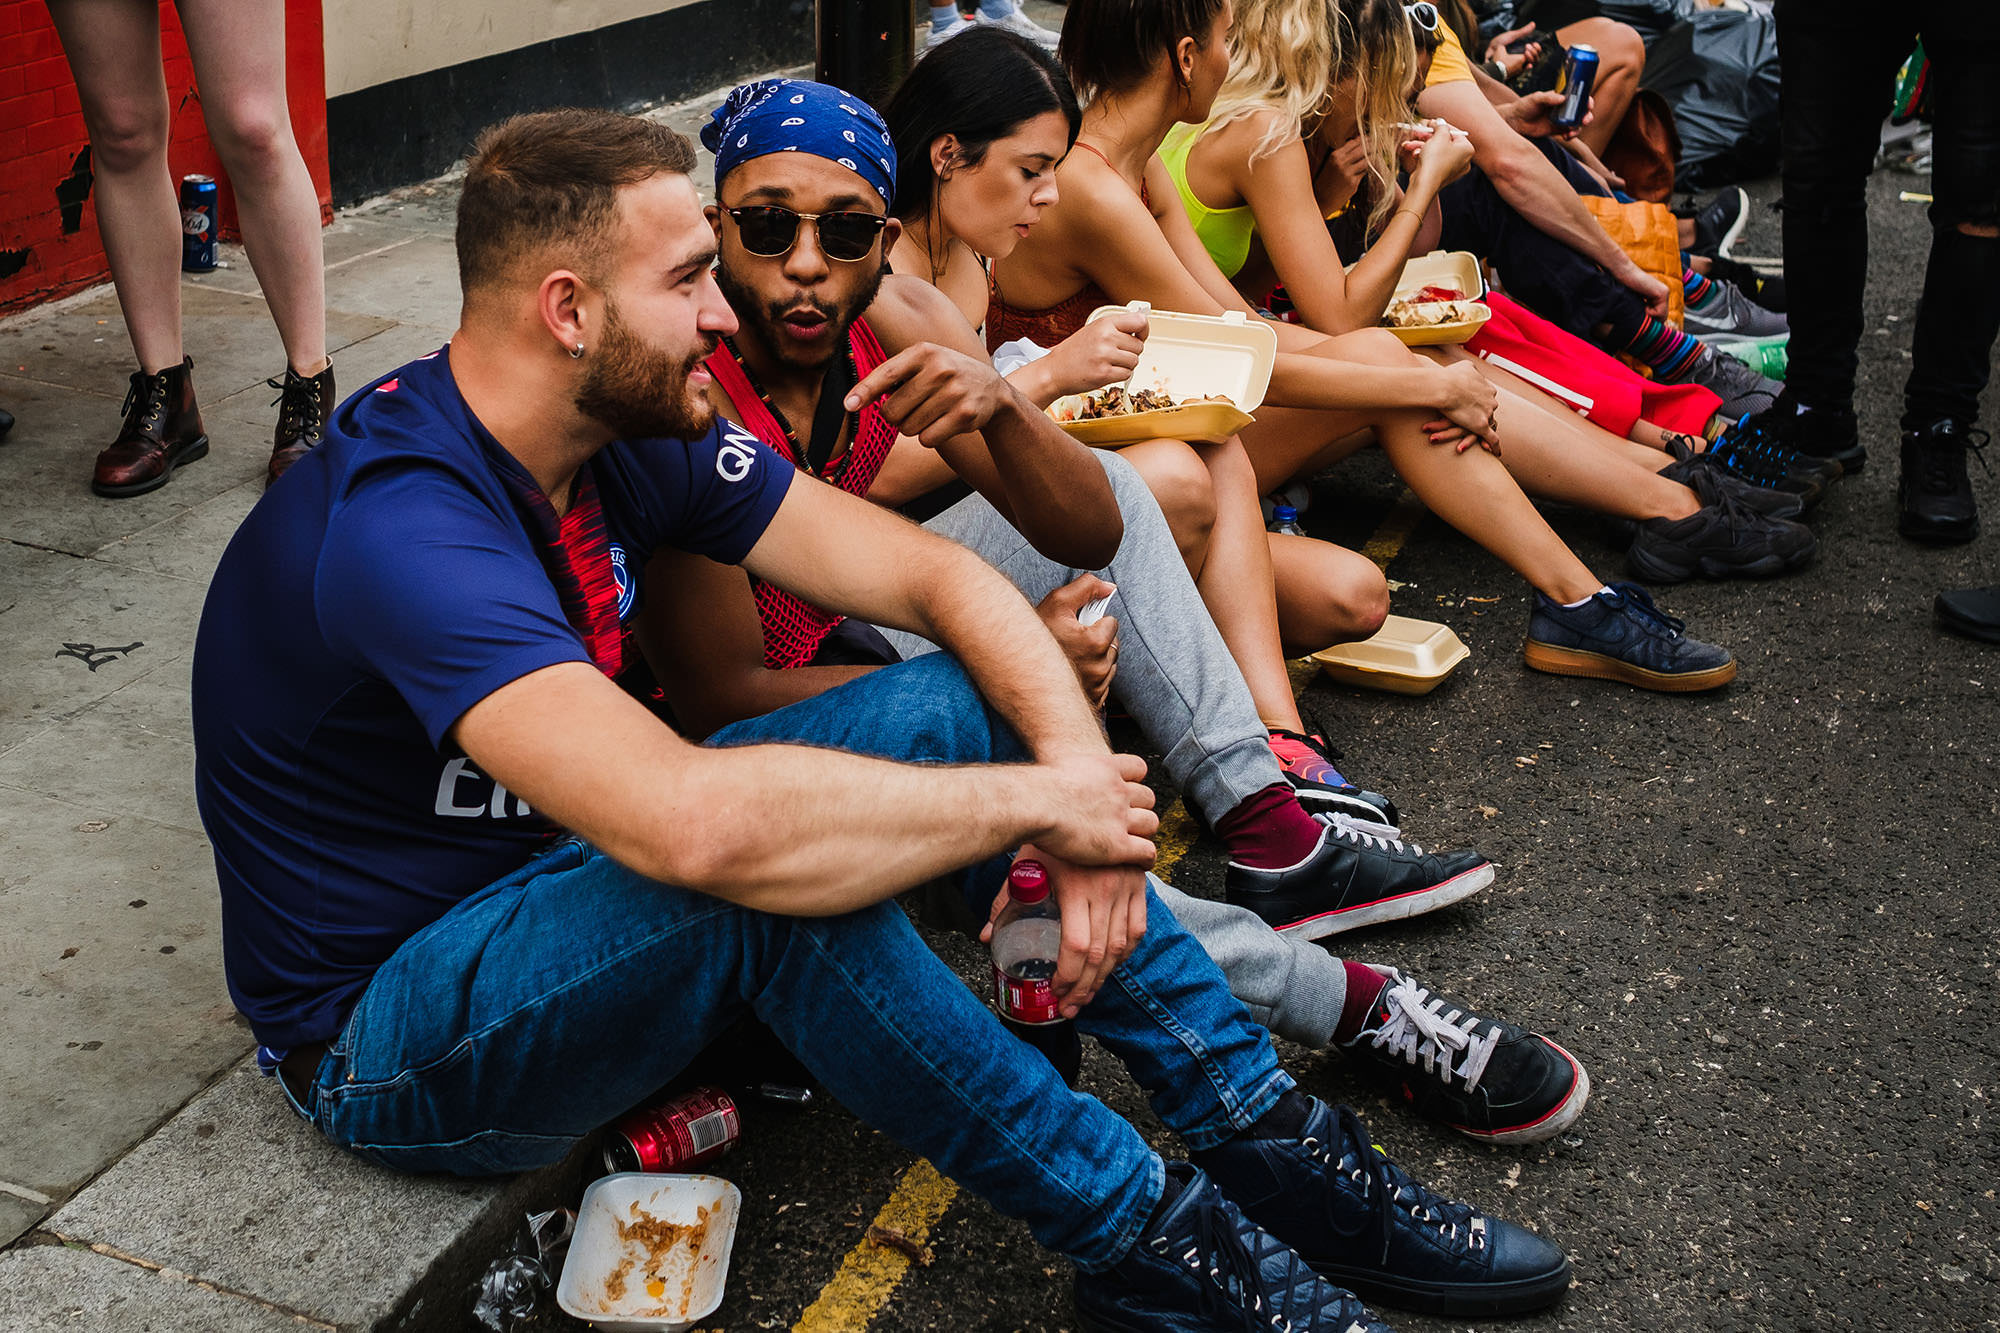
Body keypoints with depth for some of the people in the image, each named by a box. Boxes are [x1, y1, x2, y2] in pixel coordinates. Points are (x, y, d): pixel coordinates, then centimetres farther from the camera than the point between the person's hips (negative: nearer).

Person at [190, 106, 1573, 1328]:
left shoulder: (632, 429, -6)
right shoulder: (396, 526, -32)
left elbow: (934, 573, -6)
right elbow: (695, 823, -46)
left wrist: (1077, 769, -24)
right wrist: (1034, 803, -33)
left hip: (563, 890, 8)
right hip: (385, 1034, -7)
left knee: (940, 709, -11)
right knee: (769, 868, -36)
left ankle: (1267, 1138, -6)